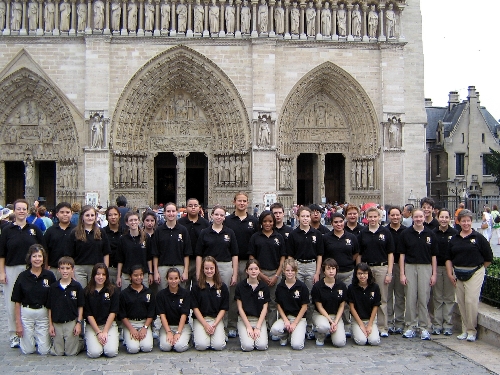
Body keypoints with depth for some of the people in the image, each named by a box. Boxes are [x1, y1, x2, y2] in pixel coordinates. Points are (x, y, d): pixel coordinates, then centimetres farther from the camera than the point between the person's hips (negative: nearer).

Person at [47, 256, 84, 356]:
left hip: (71, 322, -2)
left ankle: (81, 344, 31)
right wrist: (50, 325, 2)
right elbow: (50, 308, 5)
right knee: (57, 352, 7)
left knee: (71, 352, 3)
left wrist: (79, 323, -5)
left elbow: (80, 306, 0)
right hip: (57, 324, 2)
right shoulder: (53, 287, 0)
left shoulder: (77, 286, -5)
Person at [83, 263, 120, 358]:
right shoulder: (87, 291, -1)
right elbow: (88, 314, -4)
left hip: (109, 324, 0)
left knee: (111, 352, -21)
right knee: (94, 353, -21)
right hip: (92, 326, 0)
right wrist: (98, 332, -12)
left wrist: (105, 331, -11)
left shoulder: (113, 291, 0)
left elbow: (113, 312, -2)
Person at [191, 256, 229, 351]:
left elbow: (223, 308, 3)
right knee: (201, 345, -23)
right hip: (200, 319, -1)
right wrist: (205, 325, -12)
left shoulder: (222, 287, 3)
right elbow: (195, 308, -2)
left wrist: (215, 324, -9)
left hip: (216, 319, 1)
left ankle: (221, 334, 12)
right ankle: (196, 334, 10)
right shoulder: (196, 287, 0)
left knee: (218, 345, -21)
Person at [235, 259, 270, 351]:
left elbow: (265, 308, 0)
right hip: (244, 319, -1)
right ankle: (244, 334, 11)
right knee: (247, 346, -22)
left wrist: (258, 327, -9)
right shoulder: (240, 286, -4)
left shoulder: (264, 286, 0)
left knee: (262, 346, -21)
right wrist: (248, 326, -10)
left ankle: (257, 333, 11)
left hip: (260, 319, 1)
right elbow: (240, 308, -4)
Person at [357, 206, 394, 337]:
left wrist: (389, 272, -5)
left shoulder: (385, 232, 1)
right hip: (366, 268, 2)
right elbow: (359, 254, 9)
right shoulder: (362, 233, 5)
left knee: (382, 299, 4)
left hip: (381, 267, -1)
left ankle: (383, 328, 11)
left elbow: (390, 254, 1)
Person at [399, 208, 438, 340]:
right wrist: (402, 273, -4)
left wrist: (434, 274, 2)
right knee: (410, 298, 2)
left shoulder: (430, 234, 5)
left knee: (424, 298, 2)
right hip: (410, 267, 0)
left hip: (426, 268, 1)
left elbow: (434, 255, 7)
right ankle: (410, 327, 11)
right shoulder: (405, 234, 2)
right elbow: (402, 254, 2)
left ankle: (424, 328, 11)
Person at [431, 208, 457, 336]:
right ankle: (437, 324, 12)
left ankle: (448, 325, 12)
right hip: (436, 267, 1)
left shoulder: (454, 233, 0)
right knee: (437, 298, 6)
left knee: (449, 297, 4)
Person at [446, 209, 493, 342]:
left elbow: (488, 258, 2)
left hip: (474, 273, -4)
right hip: (458, 274, 4)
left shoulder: (478, 238, -2)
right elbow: (448, 258, 12)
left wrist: (479, 269, 7)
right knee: (461, 302, 7)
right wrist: (450, 273, 4)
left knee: (471, 301, -10)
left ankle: (472, 331, 2)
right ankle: (465, 330, 18)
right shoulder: (454, 239, 9)